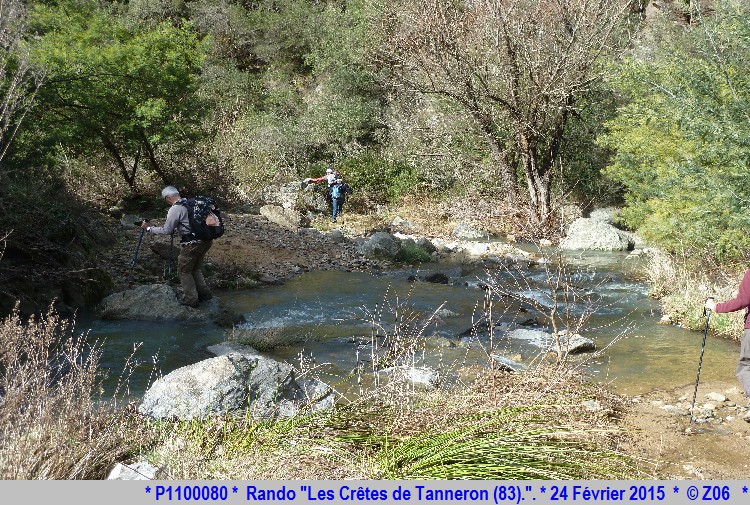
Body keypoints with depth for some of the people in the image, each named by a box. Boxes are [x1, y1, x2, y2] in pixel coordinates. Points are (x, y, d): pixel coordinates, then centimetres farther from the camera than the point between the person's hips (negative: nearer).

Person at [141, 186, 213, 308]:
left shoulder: (175, 209, -11)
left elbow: (166, 230, -9)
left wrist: (149, 228, 2)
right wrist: (176, 228, 30)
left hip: (192, 244, -8)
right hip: (206, 241, 8)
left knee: (184, 270, 9)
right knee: (195, 268, 23)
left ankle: (191, 299, 11)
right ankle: (204, 293, 21)